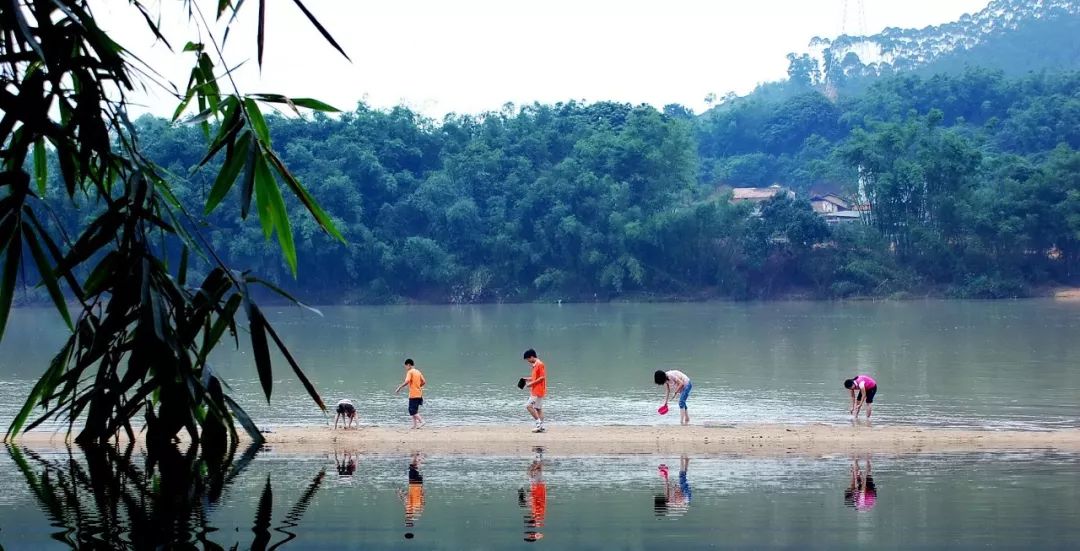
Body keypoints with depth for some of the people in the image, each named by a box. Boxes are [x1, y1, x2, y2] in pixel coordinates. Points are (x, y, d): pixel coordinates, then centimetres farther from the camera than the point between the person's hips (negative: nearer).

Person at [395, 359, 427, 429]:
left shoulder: (410, 372, -10)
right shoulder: (418, 372, 13)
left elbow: (406, 382, -23)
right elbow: (424, 382, 13)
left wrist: (399, 388, -16)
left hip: (413, 394, -8)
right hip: (419, 394, 8)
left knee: (412, 410, -7)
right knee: (414, 410, 14)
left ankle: (421, 421, -19)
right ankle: (415, 424, 13)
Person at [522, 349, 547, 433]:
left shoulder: (539, 364, -15)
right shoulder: (535, 365, 15)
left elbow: (542, 377, -19)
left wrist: (532, 383, -17)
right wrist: (528, 379, 12)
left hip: (538, 391, -10)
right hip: (535, 391, 10)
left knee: (529, 406, -13)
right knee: (538, 408, 10)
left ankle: (539, 422, -10)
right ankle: (541, 427, 10)